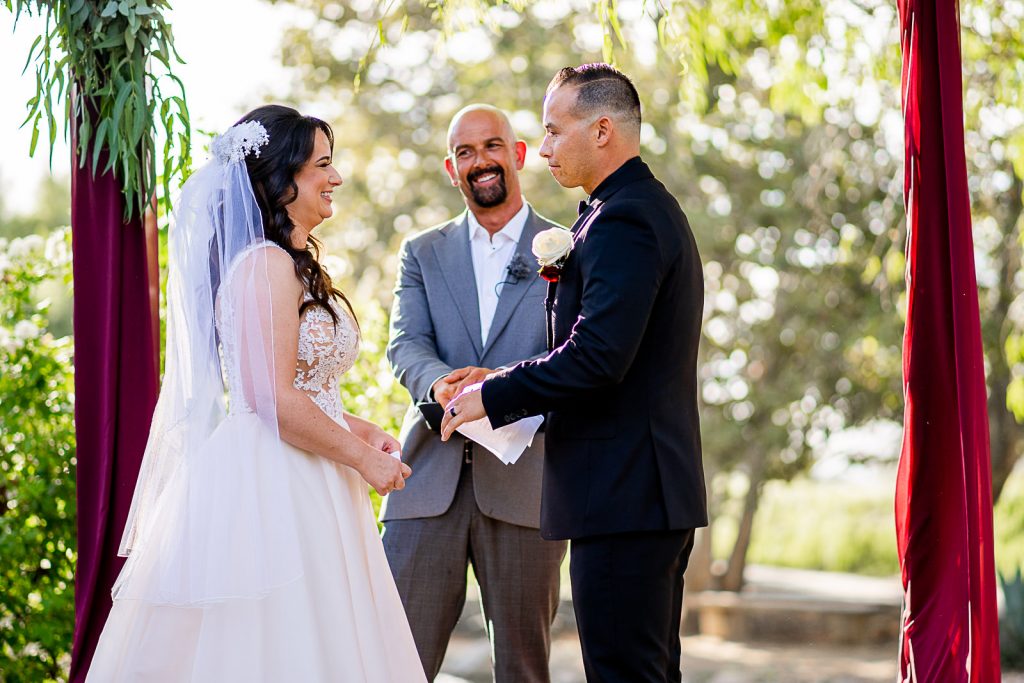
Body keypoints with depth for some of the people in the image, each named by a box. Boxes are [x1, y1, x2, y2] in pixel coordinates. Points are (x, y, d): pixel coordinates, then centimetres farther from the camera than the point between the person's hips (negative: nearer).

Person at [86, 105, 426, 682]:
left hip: (297, 488, 10)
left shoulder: (292, 264, 16)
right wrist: (362, 457, -12)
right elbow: (272, 398, -21)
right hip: (270, 488, -10)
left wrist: (352, 427, 11)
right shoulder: (267, 264, -15)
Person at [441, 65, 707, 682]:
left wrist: (490, 396, -14)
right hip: (659, 492, 11)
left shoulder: (622, 220, -15)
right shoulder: (656, 208, 19)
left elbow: (596, 358, -24)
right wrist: (563, 280, 9)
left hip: (622, 495, -11)